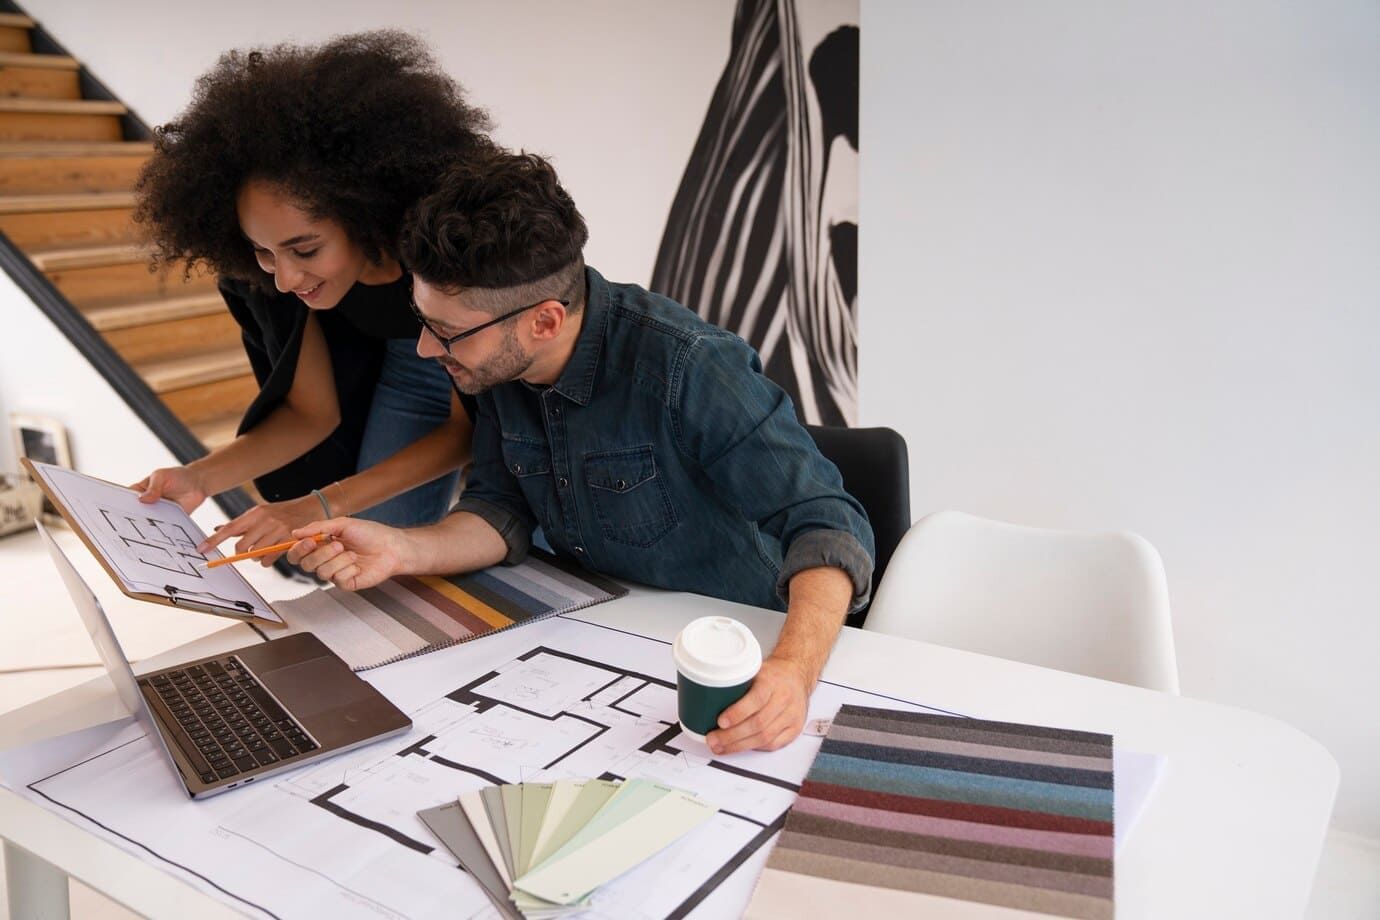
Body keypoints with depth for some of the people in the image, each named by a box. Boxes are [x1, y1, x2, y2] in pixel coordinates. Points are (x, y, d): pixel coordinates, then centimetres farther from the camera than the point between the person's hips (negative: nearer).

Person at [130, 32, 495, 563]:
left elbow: (469, 427, -26)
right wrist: (200, 478, -28)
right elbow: (314, 414, -11)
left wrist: (322, 507, -35)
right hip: (402, 366, 4)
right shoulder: (285, 272, -24)